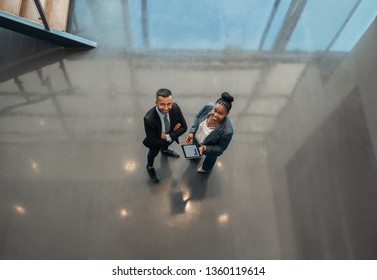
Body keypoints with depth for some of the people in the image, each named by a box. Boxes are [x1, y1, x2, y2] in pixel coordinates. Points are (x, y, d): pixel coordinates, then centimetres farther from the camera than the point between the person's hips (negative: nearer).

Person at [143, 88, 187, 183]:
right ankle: (150, 167, 60)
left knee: (167, 143, 36)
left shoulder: (175, 108, -33)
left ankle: (165, 150, 73)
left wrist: (168, 136, -32)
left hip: (169, 137, 4)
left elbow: (184, 127, -20)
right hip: (156, 140, -4)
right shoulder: (149, 119, -44)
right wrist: (173, 132, -31)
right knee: (153, 153, 25)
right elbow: (153, 142, -35)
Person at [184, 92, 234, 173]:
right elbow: (197, 116, -12)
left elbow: (221, 148, -25)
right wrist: (192, 132, -18)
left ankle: (205, 168, 68)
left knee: (211, 157, 32)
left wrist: (204, 148, -34)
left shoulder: (227, 130, -44)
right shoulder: (209, 106, -34)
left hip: (211, 148, -3)